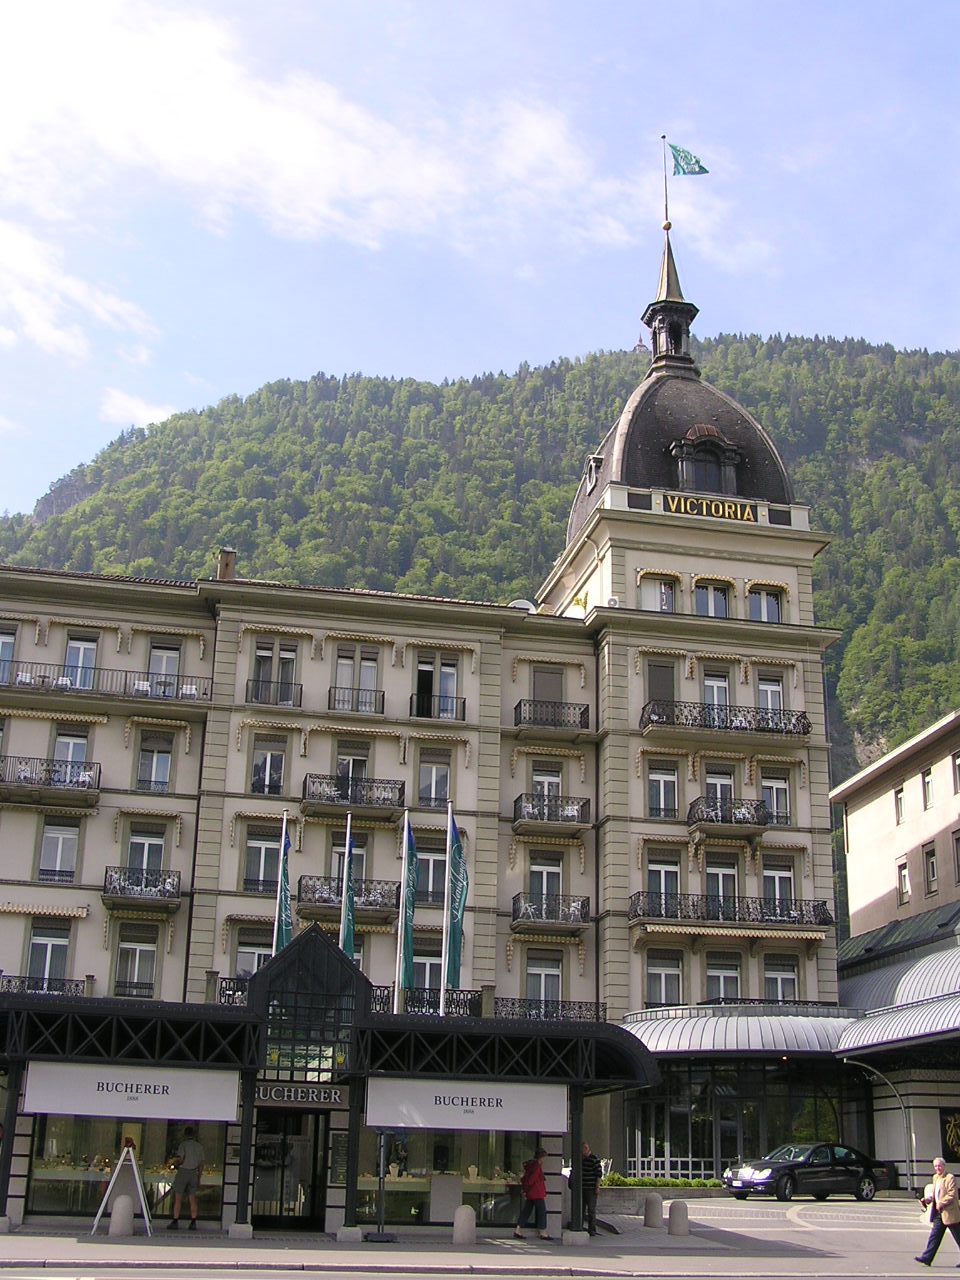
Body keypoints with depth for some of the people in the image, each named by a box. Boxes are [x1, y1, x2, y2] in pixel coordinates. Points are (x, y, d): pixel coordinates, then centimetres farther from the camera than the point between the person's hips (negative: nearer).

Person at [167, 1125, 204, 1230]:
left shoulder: (183, 1145, -7)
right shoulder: (199, 1146, 8)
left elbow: (180, 1159, -18)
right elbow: (201, 1164, 10)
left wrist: (175, 1163, 4)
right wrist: (199, 1178, 17)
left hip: (182, 1172, -4)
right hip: (193, 1174, 4)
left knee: (178, 1199, 1)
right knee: (192, 1199, 7)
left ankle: (175, 1222, -2)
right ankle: (193, 1223, 2)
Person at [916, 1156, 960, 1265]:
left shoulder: (950, 1178, -11)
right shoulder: (935, 1177, 15)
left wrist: (941, 1203, -23)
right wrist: (927, 1199, 5)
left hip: (949, 1212, -8)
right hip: (938, 1213, 8)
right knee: (934, 1236, 4)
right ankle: (926, 1258, 2)